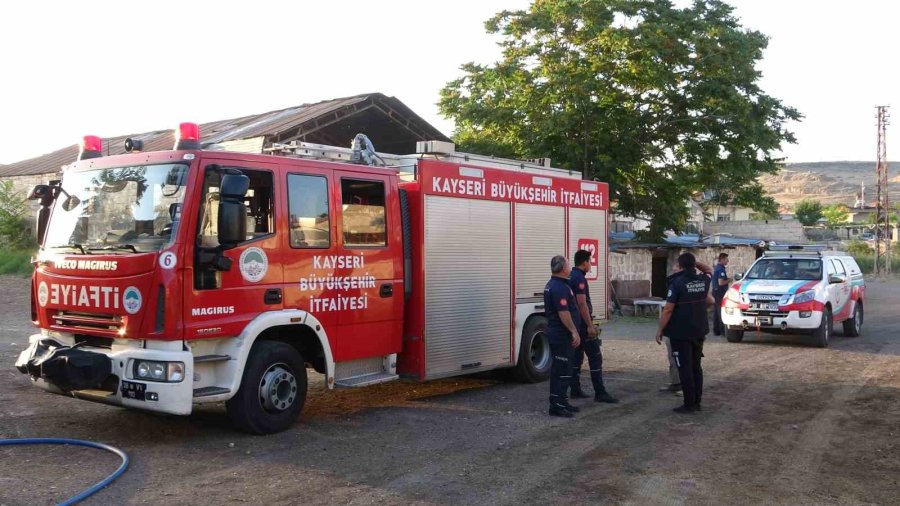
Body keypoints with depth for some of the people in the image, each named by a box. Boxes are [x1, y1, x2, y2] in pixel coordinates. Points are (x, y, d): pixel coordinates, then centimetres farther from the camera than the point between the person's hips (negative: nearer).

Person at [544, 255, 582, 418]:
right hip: (561, 335, -11)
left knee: (561, 370, 16)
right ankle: (556, 406, -5)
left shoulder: (551, 285, 15)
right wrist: (574, 331, -22)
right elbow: (563, 312, -25)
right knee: (561, 371, -7)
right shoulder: (560, 287, -19)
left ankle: (561, 402, 22)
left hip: (556, 333, 11)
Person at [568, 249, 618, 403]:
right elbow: (582, 304, -22)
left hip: (574, 325, 10)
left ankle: (575, 390, 15)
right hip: (583, 324, -10)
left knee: (577, 356, 13)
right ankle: (600, 393, -6)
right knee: (595, 357, -6)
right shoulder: (579, 278, -16)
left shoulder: (571, 277, 13)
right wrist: (590, 325, -21)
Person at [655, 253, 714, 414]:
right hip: (699, 331, 6)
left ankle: (689, 404, 1)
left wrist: (660, 330, -8)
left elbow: (668, 310, -16)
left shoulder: (677, 282, -15)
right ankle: (697, 402, 19)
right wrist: (696, 263, 16)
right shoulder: (703, 280, 2)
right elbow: (709, 271, 29)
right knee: (696, 367, 15)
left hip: (681, 333, -6)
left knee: (685, 369, -1)